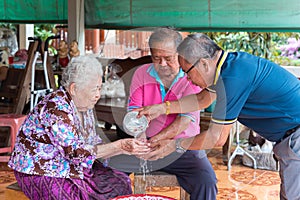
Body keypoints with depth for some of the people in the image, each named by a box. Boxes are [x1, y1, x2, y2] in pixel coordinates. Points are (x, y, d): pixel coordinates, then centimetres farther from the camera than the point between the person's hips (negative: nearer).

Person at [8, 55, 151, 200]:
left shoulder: (84, 106, 3)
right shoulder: (56, 108, -25)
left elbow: (92, 145, 4)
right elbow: (77, 153, -28)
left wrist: (125, 149, -10)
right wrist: (119, 146, -26)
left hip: (69, 168, 9)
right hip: (40, 174, -9)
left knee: (120, 183, -3)